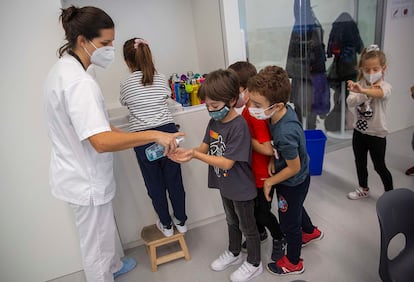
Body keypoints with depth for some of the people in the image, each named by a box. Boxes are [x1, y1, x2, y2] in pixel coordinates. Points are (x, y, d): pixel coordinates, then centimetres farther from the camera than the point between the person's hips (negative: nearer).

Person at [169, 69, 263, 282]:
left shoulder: (239, 127, -29)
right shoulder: (214, 121, -5)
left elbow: (227, 163, -30)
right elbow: (206, 147, -2)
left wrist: (195, 155, -32)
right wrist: (186, 152, -21)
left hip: (241, 189, -7)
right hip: (225, 185, 7)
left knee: (247, 226, 15)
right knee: (232, 222, 28)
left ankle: (254, 264, 38)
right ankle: (234, 253, 51)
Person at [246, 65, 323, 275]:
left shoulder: (285, 133, -41)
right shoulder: (284, 111, -17)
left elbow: (294, 167, -27)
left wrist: (270, 182, -15)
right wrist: (273, 159, -11)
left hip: (293, 182, -8)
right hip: (298, 180, 8)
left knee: (289, 222, 15)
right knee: (295, 209, 33)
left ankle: (293, 262, 42)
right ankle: (310, 232, 63)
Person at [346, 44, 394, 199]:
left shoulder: (385, 86, -15)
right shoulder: (360, 85, -2)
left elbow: (379, 93, -41)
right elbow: (350, 102, -18)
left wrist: (362, 90, -61)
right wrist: (367, 93, -31)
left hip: (377, 134, -4)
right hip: (359, 131, 4)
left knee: (379, 166, 8)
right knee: (360, 163, 18)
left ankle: (390, 192, 31)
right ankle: (363, 189, 38)